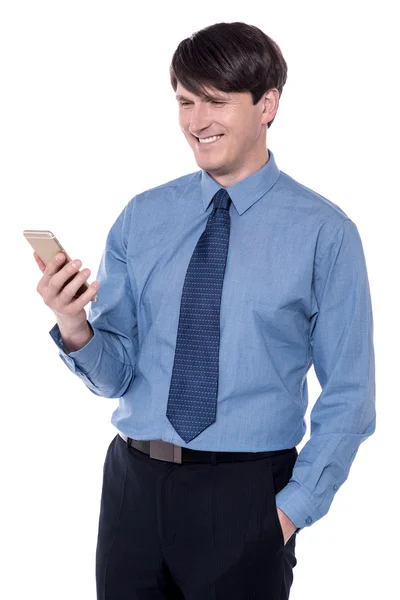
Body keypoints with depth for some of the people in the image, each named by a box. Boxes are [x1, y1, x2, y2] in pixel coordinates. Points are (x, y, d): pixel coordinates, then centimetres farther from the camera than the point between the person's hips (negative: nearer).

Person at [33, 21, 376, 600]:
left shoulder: (325, 232, -6)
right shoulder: (142, 218, 4)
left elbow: (349, 395, -3)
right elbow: (117, 375, 3)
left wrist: (294, 508, -9)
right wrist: (75, 329, -16)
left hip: (245, 490, -3)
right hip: (134, 481, 3)